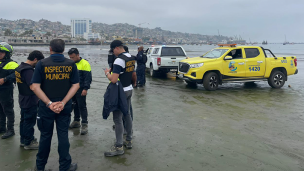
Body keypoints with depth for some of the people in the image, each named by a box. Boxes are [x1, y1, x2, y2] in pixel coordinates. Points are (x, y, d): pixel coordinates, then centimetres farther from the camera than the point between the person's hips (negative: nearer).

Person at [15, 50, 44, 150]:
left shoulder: (20, 67, 8)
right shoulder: (28, 70, -24)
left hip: (23, 100, 10)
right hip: (30, 101, -10)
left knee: (24, 120, 19)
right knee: (30, 121, 2)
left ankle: (23, 140, 32)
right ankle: (29, 142, 14)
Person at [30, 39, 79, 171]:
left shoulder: (42, 64, -7)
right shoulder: (71, 64, -3)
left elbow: (35, 87, -12)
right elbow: (76, 85, -7)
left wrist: (49, 103, -14)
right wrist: (63, 102, -11)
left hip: (46, 107, 0)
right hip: (65, 107, 1)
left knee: (45, 135, 14)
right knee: (63, 135, 10)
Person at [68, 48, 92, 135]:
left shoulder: (85, 64, -10)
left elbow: (88, 78, -12)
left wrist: (85, 88, -18)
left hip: (80, 90, -6)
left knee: (82, 106, -5)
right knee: (75, 105, 15)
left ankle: (84, 125, 0)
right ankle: (76, 121, 28)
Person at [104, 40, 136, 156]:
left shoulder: (119, 60, -20)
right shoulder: (131, 58, 9)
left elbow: (113, 79, -26)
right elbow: (134, 74, 20)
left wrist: (107, 73, -9)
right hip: (129, 90, 10)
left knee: (117, 118, -4)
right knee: (127, 114, 17)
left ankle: (119, 147, 2)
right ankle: (129, 140, 28)